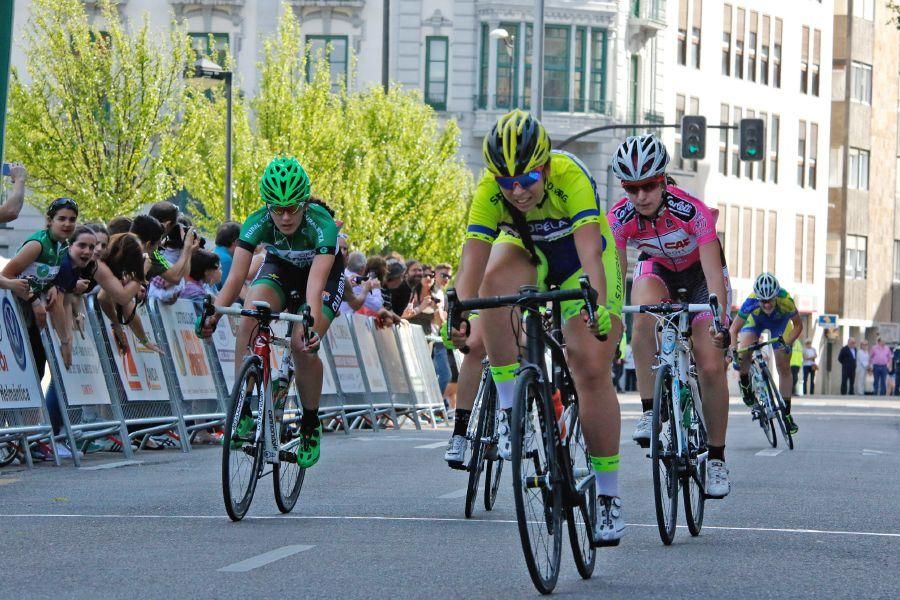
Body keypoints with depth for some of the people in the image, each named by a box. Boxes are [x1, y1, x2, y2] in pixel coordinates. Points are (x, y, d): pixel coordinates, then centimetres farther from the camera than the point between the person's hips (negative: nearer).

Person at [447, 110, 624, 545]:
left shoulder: (570, 177, -36)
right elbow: (471, 263, -34)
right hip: (527, 251, 2)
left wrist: (598, 307, -61)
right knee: (494, 284, -34)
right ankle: (509, 408, -22)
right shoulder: (489, 190, -28)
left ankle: (608, 496, -4)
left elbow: (590, 253, -46)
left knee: (592, 370, -14)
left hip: (577, 260, -2)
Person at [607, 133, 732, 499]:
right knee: (644, 311, -36)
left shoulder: (693, 211, -35)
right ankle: (649, 412, -27)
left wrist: (720, 323, -50)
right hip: (657, 267, 2)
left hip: (699, 270, -2)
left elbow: (714, 275, -38)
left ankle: (717, 458, 4)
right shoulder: (619, 218, -26)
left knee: (711, 367, -12)